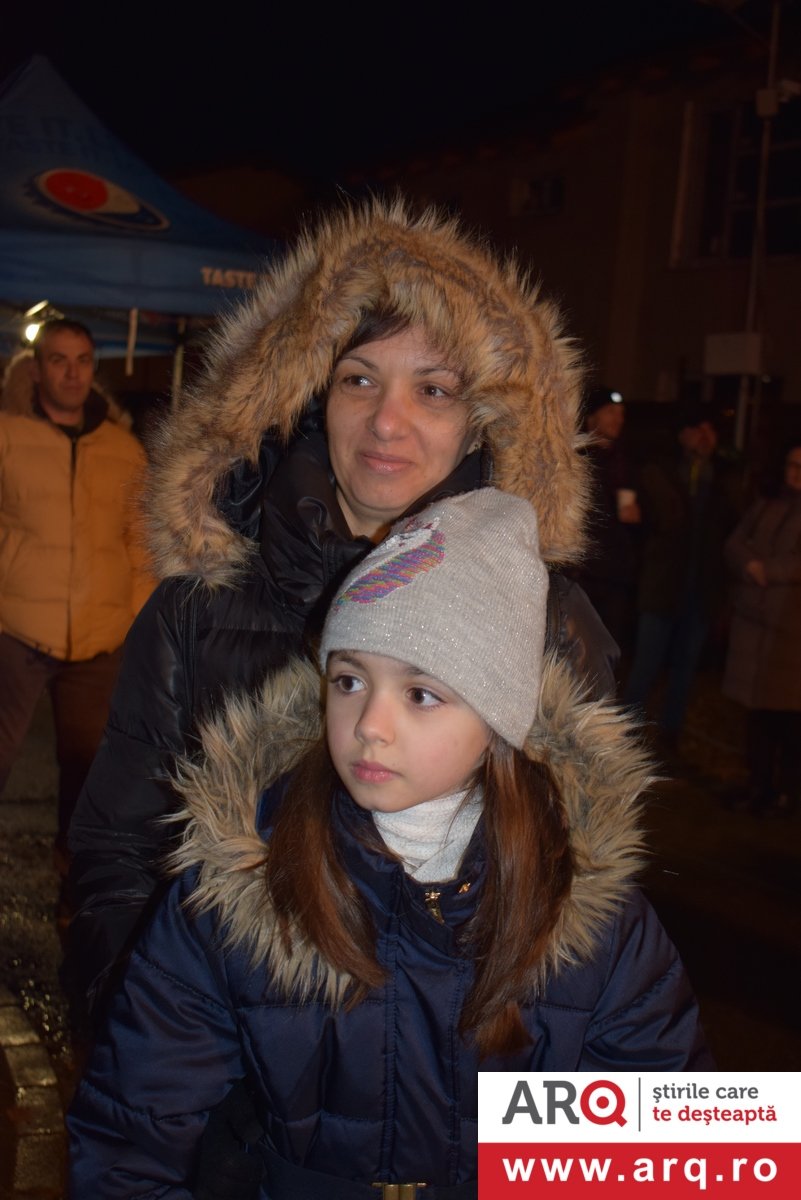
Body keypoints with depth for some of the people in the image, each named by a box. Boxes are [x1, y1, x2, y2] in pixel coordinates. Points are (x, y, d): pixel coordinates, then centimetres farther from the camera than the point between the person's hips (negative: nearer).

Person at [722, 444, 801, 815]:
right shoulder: (766, 506, 18)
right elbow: (734, 545, 10)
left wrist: (768, 569, -11)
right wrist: (750, 566, -8)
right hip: (753, 623, 5)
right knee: (757, 708, 8)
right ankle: (758, 783, 18)